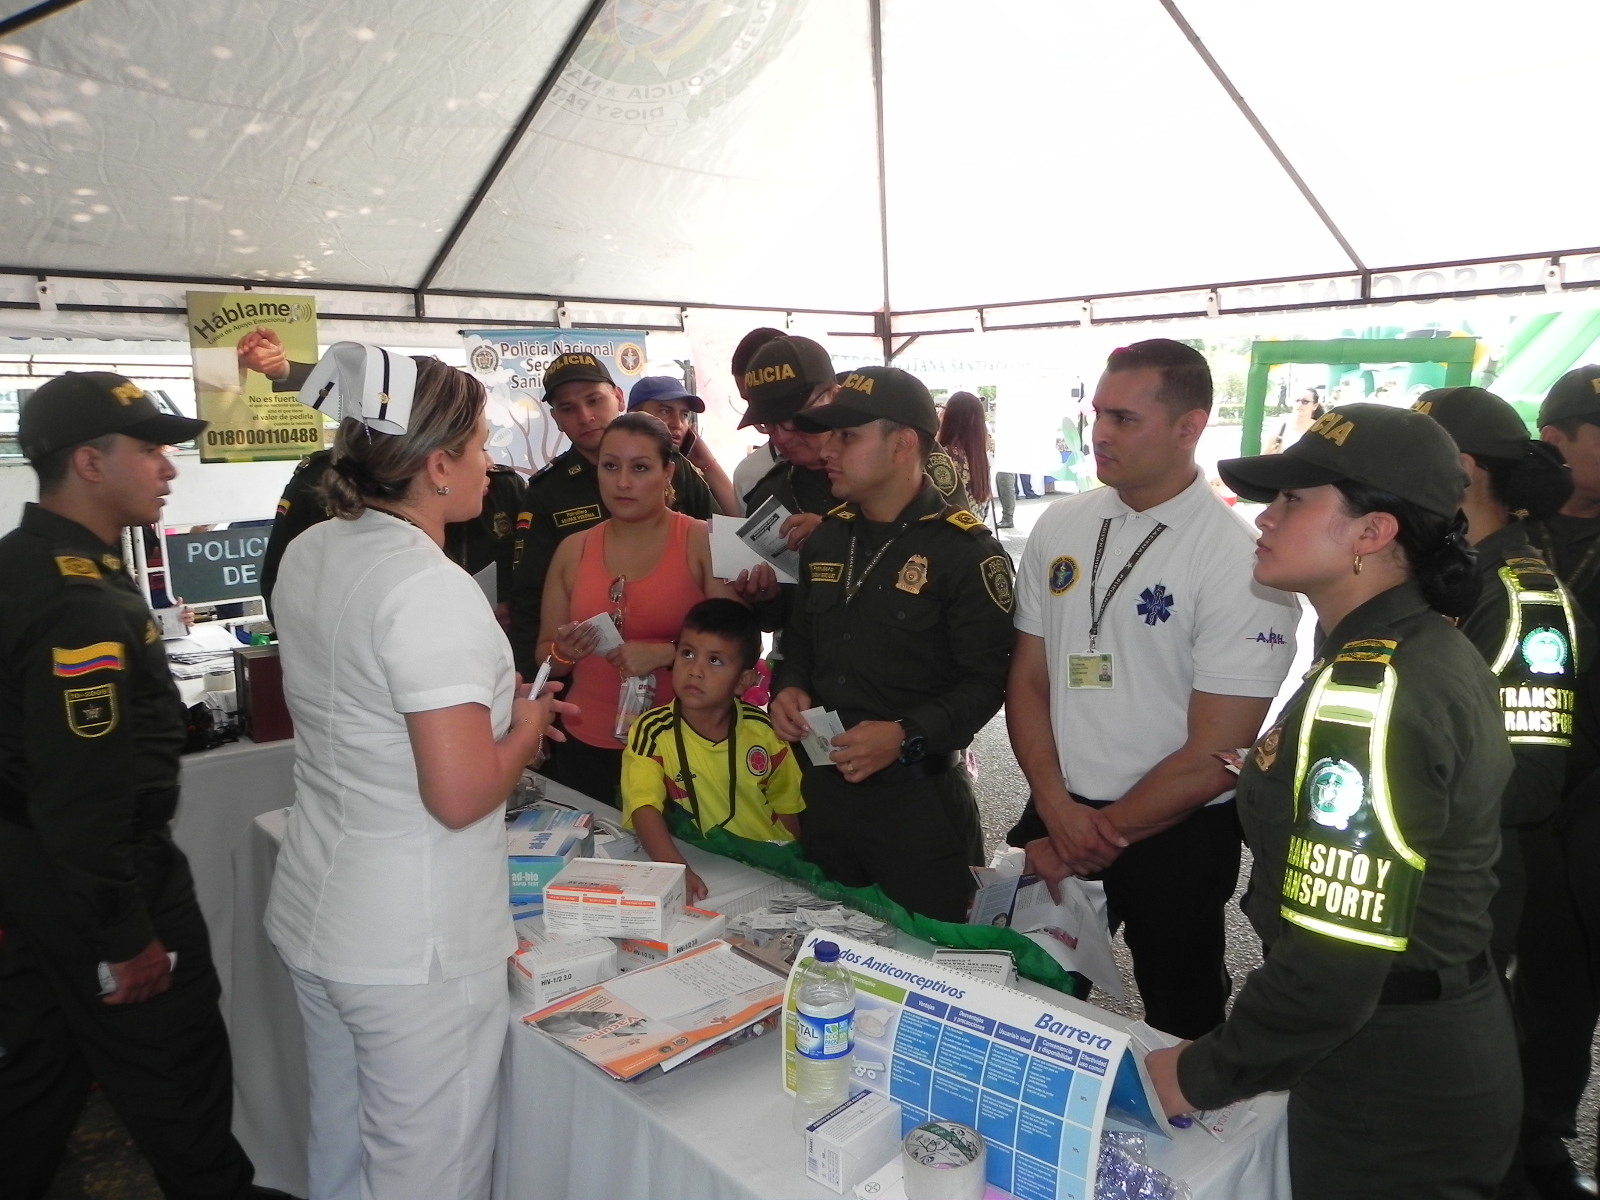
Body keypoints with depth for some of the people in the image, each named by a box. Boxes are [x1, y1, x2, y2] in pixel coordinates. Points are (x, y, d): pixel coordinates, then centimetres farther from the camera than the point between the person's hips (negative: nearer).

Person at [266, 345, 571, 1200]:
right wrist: (524, 729, -8)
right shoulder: (431, 590, -24)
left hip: (312, 915, 9)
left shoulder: (308, 555, 3)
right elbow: (461, 796, -26)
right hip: (415, 945, -8)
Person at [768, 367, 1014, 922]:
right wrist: (788, 687, 0)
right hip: (823, 788, 7)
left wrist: (907, 737, -27)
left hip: (919, 798, -6)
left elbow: (986, 680, -17)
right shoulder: (826, 537, 9)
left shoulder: (966, 549, -13)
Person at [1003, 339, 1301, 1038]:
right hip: (1056, 814, 4)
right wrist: (1059, 811, -9)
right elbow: (1028, 680, 3)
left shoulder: (1239, 560, -16)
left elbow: (1216, 755, -16)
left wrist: (1102, 838, -11)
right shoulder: (1059, 528, -1)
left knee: (1179, 1025, 18)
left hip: (1177, 832, -4)